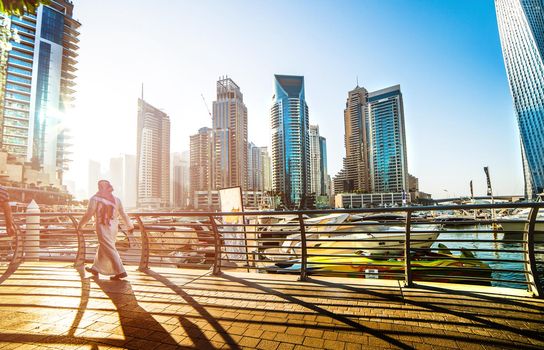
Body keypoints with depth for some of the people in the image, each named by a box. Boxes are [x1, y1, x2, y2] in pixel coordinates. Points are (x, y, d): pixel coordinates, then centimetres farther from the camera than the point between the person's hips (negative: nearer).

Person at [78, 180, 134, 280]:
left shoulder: (95, 199, -9)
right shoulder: (116, 199, 5)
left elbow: (88, 214, -9)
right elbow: (123, 214, 9)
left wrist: (80, 225, 7)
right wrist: (130, 225, 21)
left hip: (102, 227, -6)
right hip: (113, 227, 6)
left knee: (110, 250, -3)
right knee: (102, 248, 22)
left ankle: (120, 272, -5)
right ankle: (95, 269, 37)